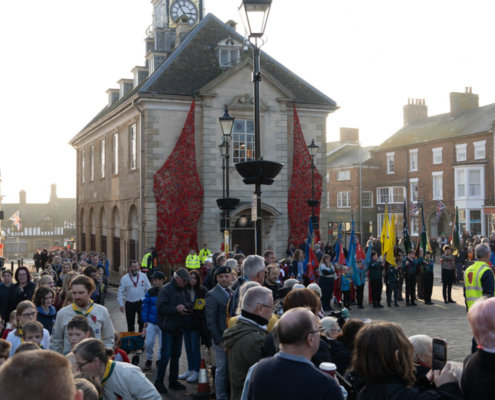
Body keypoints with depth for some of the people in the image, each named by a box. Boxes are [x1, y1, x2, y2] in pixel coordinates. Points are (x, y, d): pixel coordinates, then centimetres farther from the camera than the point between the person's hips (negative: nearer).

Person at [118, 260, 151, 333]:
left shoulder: (143, 276, 1)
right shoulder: (124, 278, 1)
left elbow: (148, 289, 5)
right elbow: (121, 291, 2)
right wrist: (121, 304, -4)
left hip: (141, 303, -1)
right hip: (129, 304, 1)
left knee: (141, 321, -8)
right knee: (130, 323, 11)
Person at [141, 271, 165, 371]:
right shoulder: (150, 292, -2)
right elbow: (145, 306, 1)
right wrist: (145, 320, -3)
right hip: (151, 322, 2)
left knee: (162, 344, 9)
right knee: (149, 343, 3)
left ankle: (159, 360, 27)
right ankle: (149, 360, 22)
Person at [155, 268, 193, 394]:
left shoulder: (185, 291, 7)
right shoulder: (166, 289, -12)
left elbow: (190, 304, 9)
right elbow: (160, 307, -19)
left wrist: (185, 307, -12)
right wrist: (176, 309, -22)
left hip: (180, 327, 7)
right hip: (168, 327, -7)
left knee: (176, 355, 14)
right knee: (166, 355, -4)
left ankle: (173, 380, 25)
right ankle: (159, 381, 9)